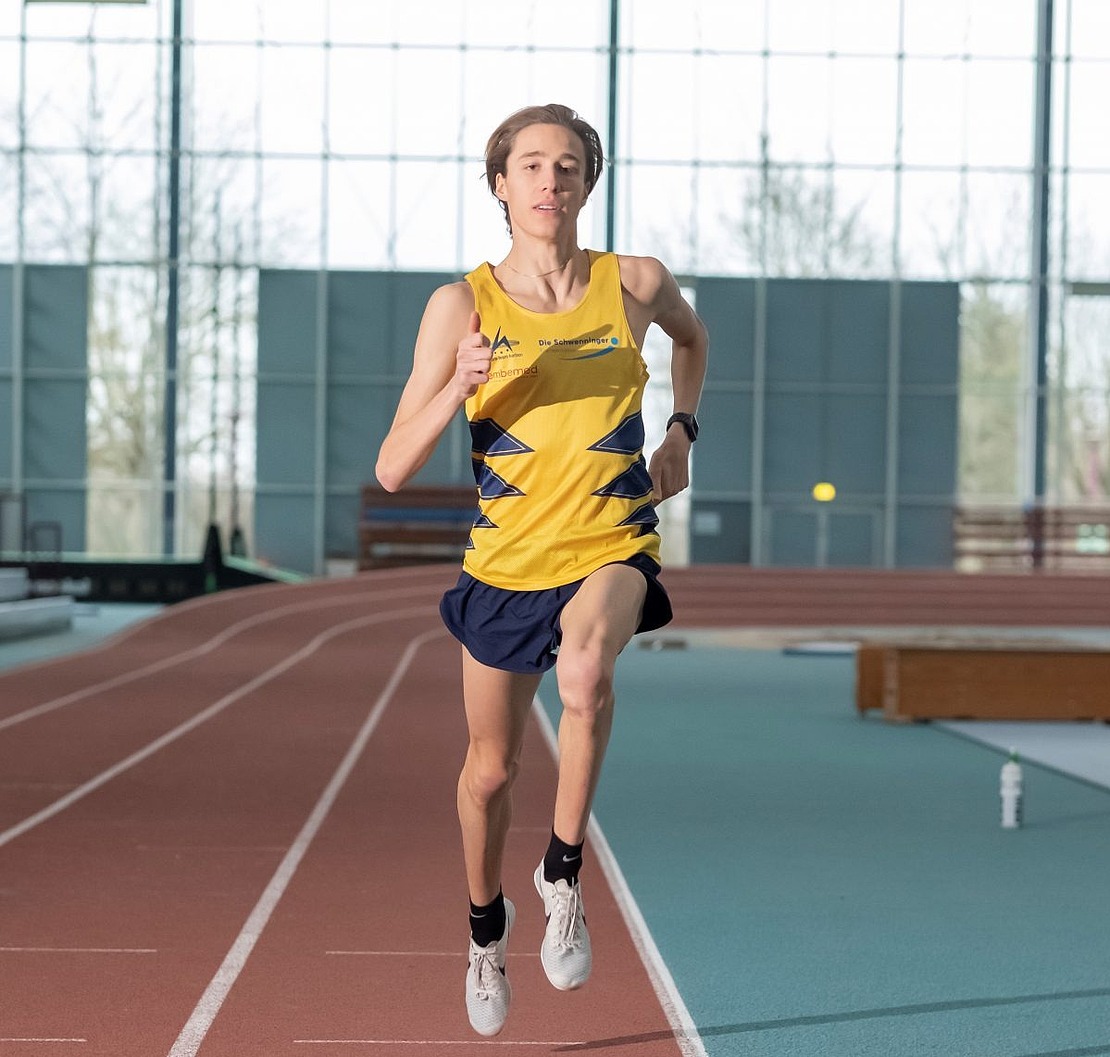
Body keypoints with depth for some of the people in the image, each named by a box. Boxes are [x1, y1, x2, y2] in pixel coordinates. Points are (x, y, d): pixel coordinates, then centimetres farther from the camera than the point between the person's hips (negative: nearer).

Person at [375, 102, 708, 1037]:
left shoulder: (635, 285, -4)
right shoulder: (463, 305, -8)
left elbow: (692, 337, 23)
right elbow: (392, 470, -11)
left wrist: (681, 431, 8)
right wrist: (457, 387, -26)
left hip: (611, 549, -1)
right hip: (504, 563, 1)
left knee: (584, 675, -36)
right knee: (491, 768, 16)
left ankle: (564, 873, -14)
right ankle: (487, 925, 46)